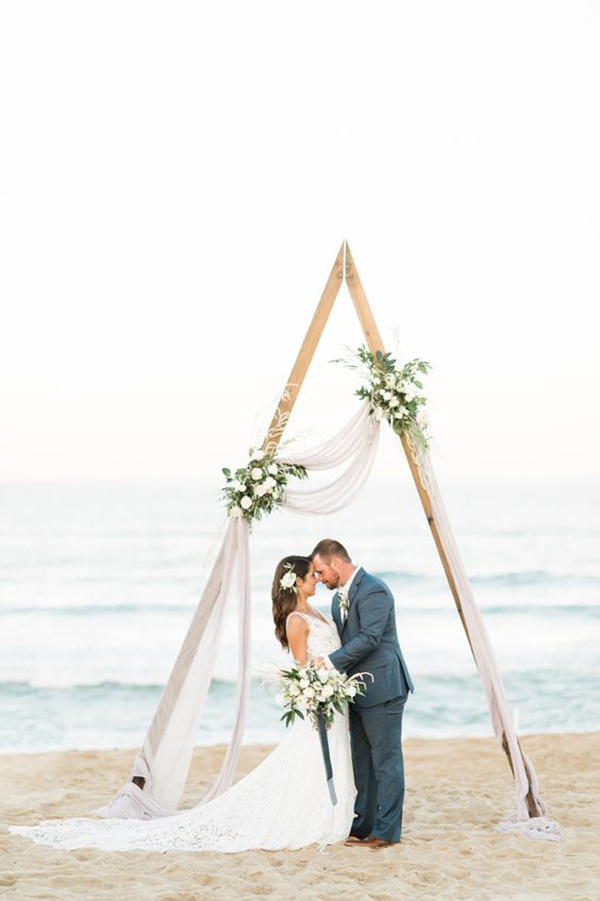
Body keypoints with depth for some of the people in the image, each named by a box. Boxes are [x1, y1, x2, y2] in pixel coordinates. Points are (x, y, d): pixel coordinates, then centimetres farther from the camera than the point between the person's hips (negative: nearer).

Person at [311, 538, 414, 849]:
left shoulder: (373, 591, -16)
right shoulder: (340, 596, 15)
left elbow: (369, 638, -24)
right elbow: (338, 638, 20)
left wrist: (331, 661, -23)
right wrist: (321, 665, 5)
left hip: (382, 689, -10)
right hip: (358, 691, 10)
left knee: (386, 761, -3)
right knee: (362, 762, 15)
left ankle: (386, 831, 0)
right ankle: (362, 826, 23)